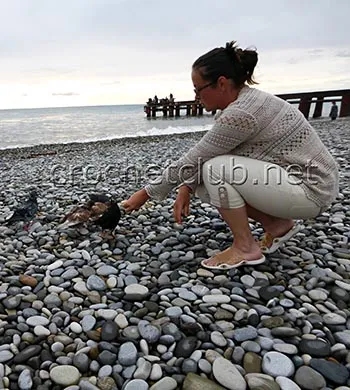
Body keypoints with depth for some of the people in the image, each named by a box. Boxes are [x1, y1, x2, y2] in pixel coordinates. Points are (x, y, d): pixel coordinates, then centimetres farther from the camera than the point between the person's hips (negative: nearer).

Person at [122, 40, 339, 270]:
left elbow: (192, 160, -21)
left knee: (215, 169, -24)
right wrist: (186, 189, -6)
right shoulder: (241, 102, 3)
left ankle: (245, 247, -6)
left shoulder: (240, 113, -26)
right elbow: (199, 158, 7)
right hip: (288, 178, 9)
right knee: (204, 184, 3)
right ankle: (278, 225, 11)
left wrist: (147, 193, -11)